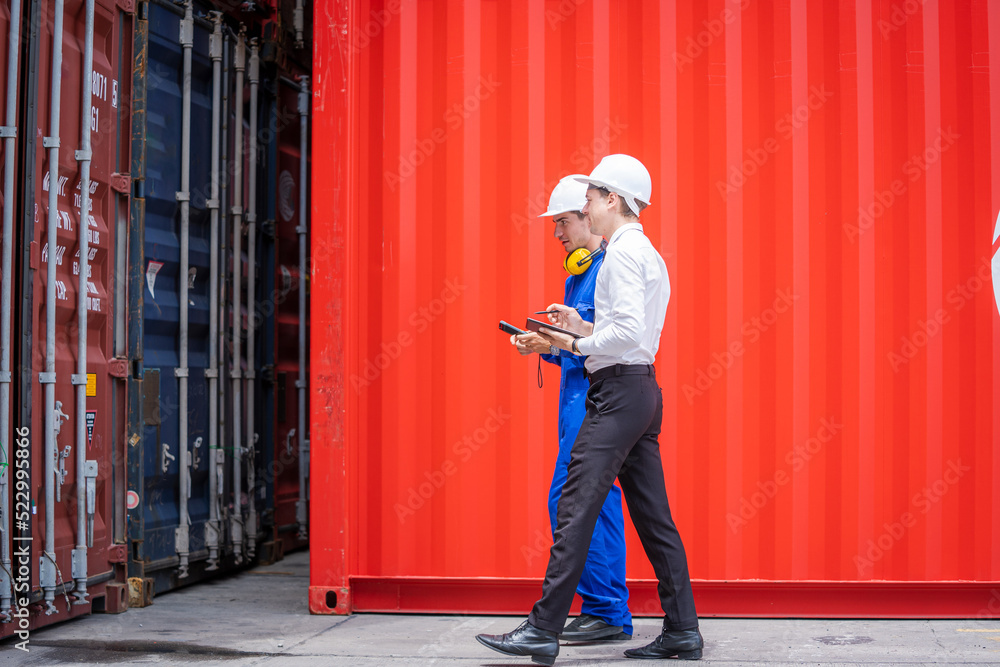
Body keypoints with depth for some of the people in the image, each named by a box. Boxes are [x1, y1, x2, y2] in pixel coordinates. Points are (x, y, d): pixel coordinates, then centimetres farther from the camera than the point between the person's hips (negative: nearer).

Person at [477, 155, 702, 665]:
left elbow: (629, 332, -22)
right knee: (653, 515, 10)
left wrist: (578, 345, -10)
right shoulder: (648, 254, 20)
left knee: (576, 508, -9)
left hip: (618, 391, -10)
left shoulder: (623, 251, -11)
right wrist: (583, 327, 14)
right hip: (643, 389, 10)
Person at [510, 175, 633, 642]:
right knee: (598, 503, 10)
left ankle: (605, 611, -7)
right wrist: (545, 346, 9)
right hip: (579, 398, 10)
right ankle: (609, 615, 14)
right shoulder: (577, 274, 20)